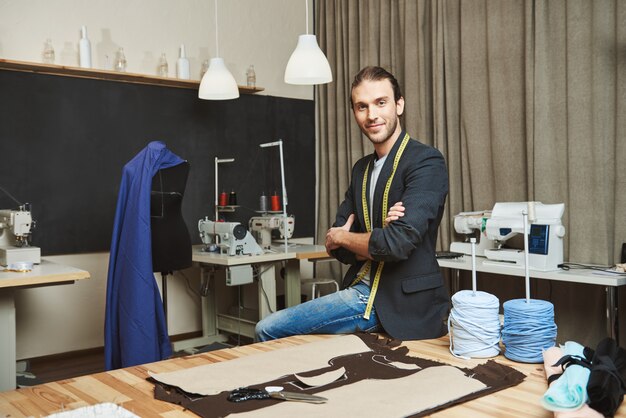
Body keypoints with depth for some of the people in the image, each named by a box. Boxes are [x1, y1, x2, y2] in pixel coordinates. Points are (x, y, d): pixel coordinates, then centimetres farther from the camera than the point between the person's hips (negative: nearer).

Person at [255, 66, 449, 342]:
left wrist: (340, 237, -6)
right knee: (268, 330, 4)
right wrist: (379, 234, -13)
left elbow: (398, 243, -25)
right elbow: (338, 249, 8)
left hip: (407, 306, -7)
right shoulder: (361, 169, 11)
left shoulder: (426, 162, -13)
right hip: (361, 293, 7)